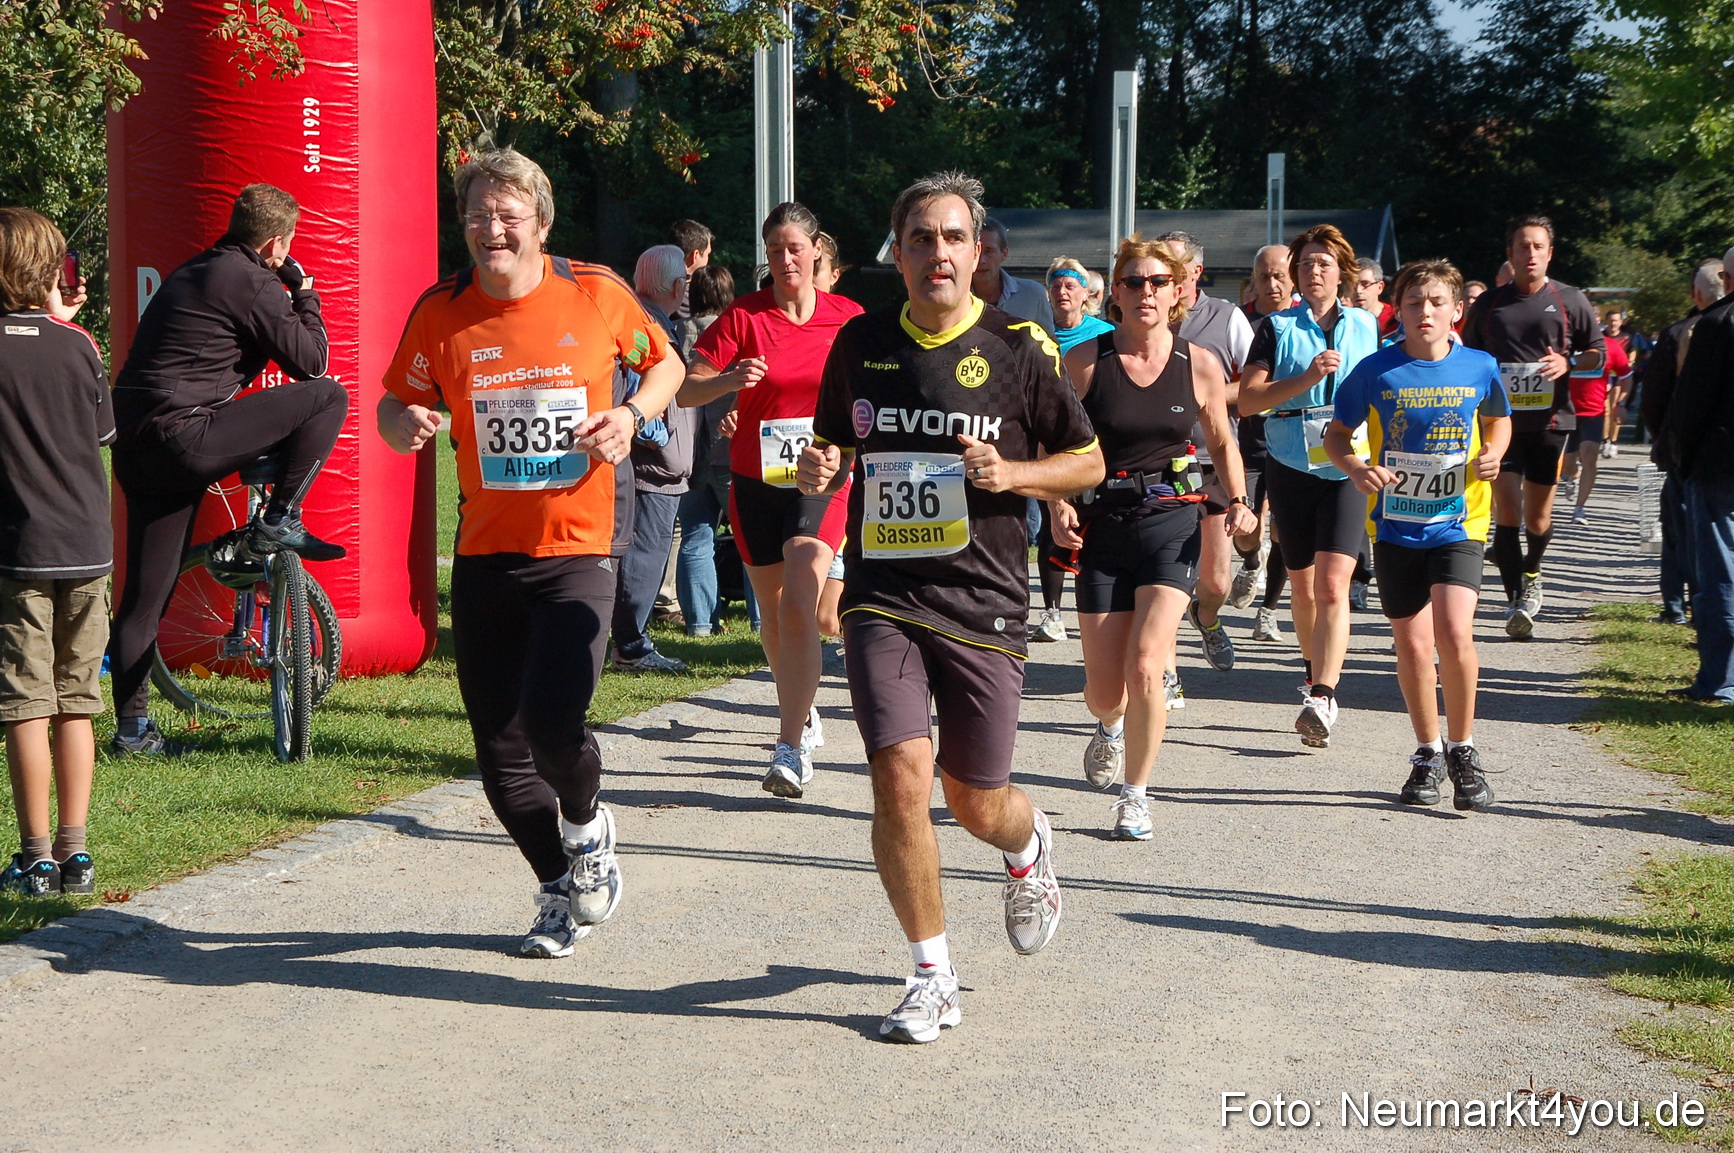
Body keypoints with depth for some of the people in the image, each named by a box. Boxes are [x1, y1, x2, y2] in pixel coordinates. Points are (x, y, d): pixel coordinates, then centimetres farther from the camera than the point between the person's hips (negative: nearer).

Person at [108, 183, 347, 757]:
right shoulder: (251, 282, -5)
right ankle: (277, 521, 0)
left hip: (136, 445, 9)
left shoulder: (189, 274, 23)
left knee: (145, 592, 12)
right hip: (183, 435, -9)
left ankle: (131, 727, 15)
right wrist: (304, 295, 13)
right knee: (328, 396, -3)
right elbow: (310, 361, -3)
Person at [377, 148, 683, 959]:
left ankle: (587, 825, 15)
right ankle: (560, 891, 31)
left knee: (552, 721, -21)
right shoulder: (441, 312, 0)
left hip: (579, 546, -3)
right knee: (498, 747, 6)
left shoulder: (597, 295, -3)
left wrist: (631, 414, -7)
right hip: (485, 550, 3)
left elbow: (666, 363, 13)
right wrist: (406, 423, -13)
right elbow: (394, 406, 10)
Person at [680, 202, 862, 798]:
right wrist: (729, 381, -27)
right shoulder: (743, 316, -2)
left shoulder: (848, 318, 0)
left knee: (798, 607, -18)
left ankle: (791, 748, -18)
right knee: (772, 613, 12)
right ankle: (803, 716, 36)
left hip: (821, 479, -2)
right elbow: (685, 390, -8)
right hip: (756, 480, 2)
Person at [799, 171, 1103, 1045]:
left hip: (983, 603, -1)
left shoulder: (1018, 347, -1)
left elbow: (1089, 461, 6)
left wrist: (1010, 473, -12)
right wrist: (820, 468, -3)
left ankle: (1030, 850, 45)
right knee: (900, 777, -15)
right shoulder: (861, 343, 6)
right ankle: (933, 977, 3)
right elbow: (834, 443, 21)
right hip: (883, 596, 1)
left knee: (977, 805, 5)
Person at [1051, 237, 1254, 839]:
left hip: (1173, 523, 0)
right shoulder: (1084, 361, -4)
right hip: (1102, 526, 0)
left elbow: (1222, 442, 15)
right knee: (1104, 690, 4)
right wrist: (1059, 504, -12)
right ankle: (1111, 726, 44)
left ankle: (1136, 795, 3)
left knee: (1144, 665, -18)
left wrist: (1237, 502, 0)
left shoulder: (1200, 365, 0)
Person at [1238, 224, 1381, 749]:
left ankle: (1322, 698, -23)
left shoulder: (1366, 326, 8)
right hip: (1290, 470, 1)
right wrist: (1306, 378, -19)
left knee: (1333, 585, -16)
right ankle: (1315, 673, 35)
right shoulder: (1277, 328, 3)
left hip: (1348, 470, -1)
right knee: (1302, 586, 12)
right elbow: (1248, 399, -7)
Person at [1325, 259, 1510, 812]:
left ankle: (1462, 748, 3)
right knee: (1412, 644, 6)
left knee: (1453, 634, -17)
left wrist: (1492, 454, -3)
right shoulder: (1377, 370, -5)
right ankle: (1428, 753, 26)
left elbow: (1498, 419, 18)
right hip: (1395, 525, 1)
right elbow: (1336, 434, 3)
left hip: (1458, 523, -1)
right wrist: (1356, 468, -17)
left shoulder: (1480, 367, -1)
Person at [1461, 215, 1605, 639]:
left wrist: (1569, 362, -11)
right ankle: (1515, 599, -8)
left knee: (1538, 516, 9)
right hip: (1501, 421, 0)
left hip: (1549, 422, 0)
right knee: (1506, 513, -10)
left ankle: (1531, 573, 38)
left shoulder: (1570, 301, 3)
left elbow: (1598, 352, 8)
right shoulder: (1488, 304, 6)